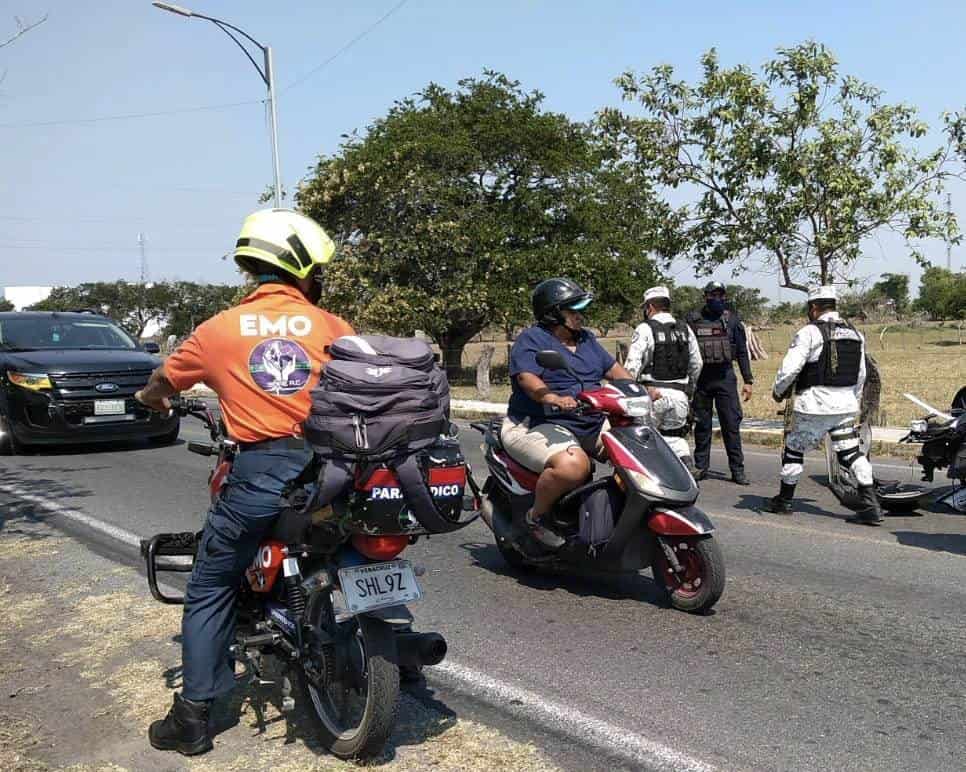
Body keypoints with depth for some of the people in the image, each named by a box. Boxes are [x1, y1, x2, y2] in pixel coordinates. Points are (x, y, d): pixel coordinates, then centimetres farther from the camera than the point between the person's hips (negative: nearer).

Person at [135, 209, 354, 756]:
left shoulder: (220, 329, 7)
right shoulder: (332, 327, 4)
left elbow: (165, 380, 23)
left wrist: (150, 398, 47)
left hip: (258, 474, -1)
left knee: (210, 591, 14)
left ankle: (193, 716, 17)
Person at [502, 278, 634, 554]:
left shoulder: (586, 339, 21)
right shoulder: (531, 340, -5)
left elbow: (613, 368, 20)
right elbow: (527, 378, -20)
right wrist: (553, 399, -40)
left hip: (591, 424, 8)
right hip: (538, 426, -8)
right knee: (573, 465, -36)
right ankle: (535, 518, -11)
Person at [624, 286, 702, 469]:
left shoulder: (645, 329, -5)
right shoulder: (685, 330, 11)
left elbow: (632, 365, -13)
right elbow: (696, 364, 15)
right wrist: (689, 389, 27)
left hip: (654, 393, -5)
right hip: (680, 394, 5)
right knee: (676, 436, 15)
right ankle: (686, 466, -4)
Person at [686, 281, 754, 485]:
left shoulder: (732, 320, 6)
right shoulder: (693, 320, 5)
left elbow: (742, 352, 8)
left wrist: (748, 380, 2)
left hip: (725, 377, 0)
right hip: (700, 377, 1)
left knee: (732, 424, -3)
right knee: (702, 425, 8)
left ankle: (737, 470, 3)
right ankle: (700, 467, 17)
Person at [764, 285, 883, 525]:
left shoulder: (810, 332, -11)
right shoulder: (855, 334, 11)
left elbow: (790, 367, -15)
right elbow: (861, 375, 18)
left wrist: (778, 391, 1)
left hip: (814, 405, -6)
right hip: (846, 405, 6)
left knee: (793, 449, 9)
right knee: (851, 453, 8)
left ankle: (784, 501, 19)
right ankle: (871, 505, 0)